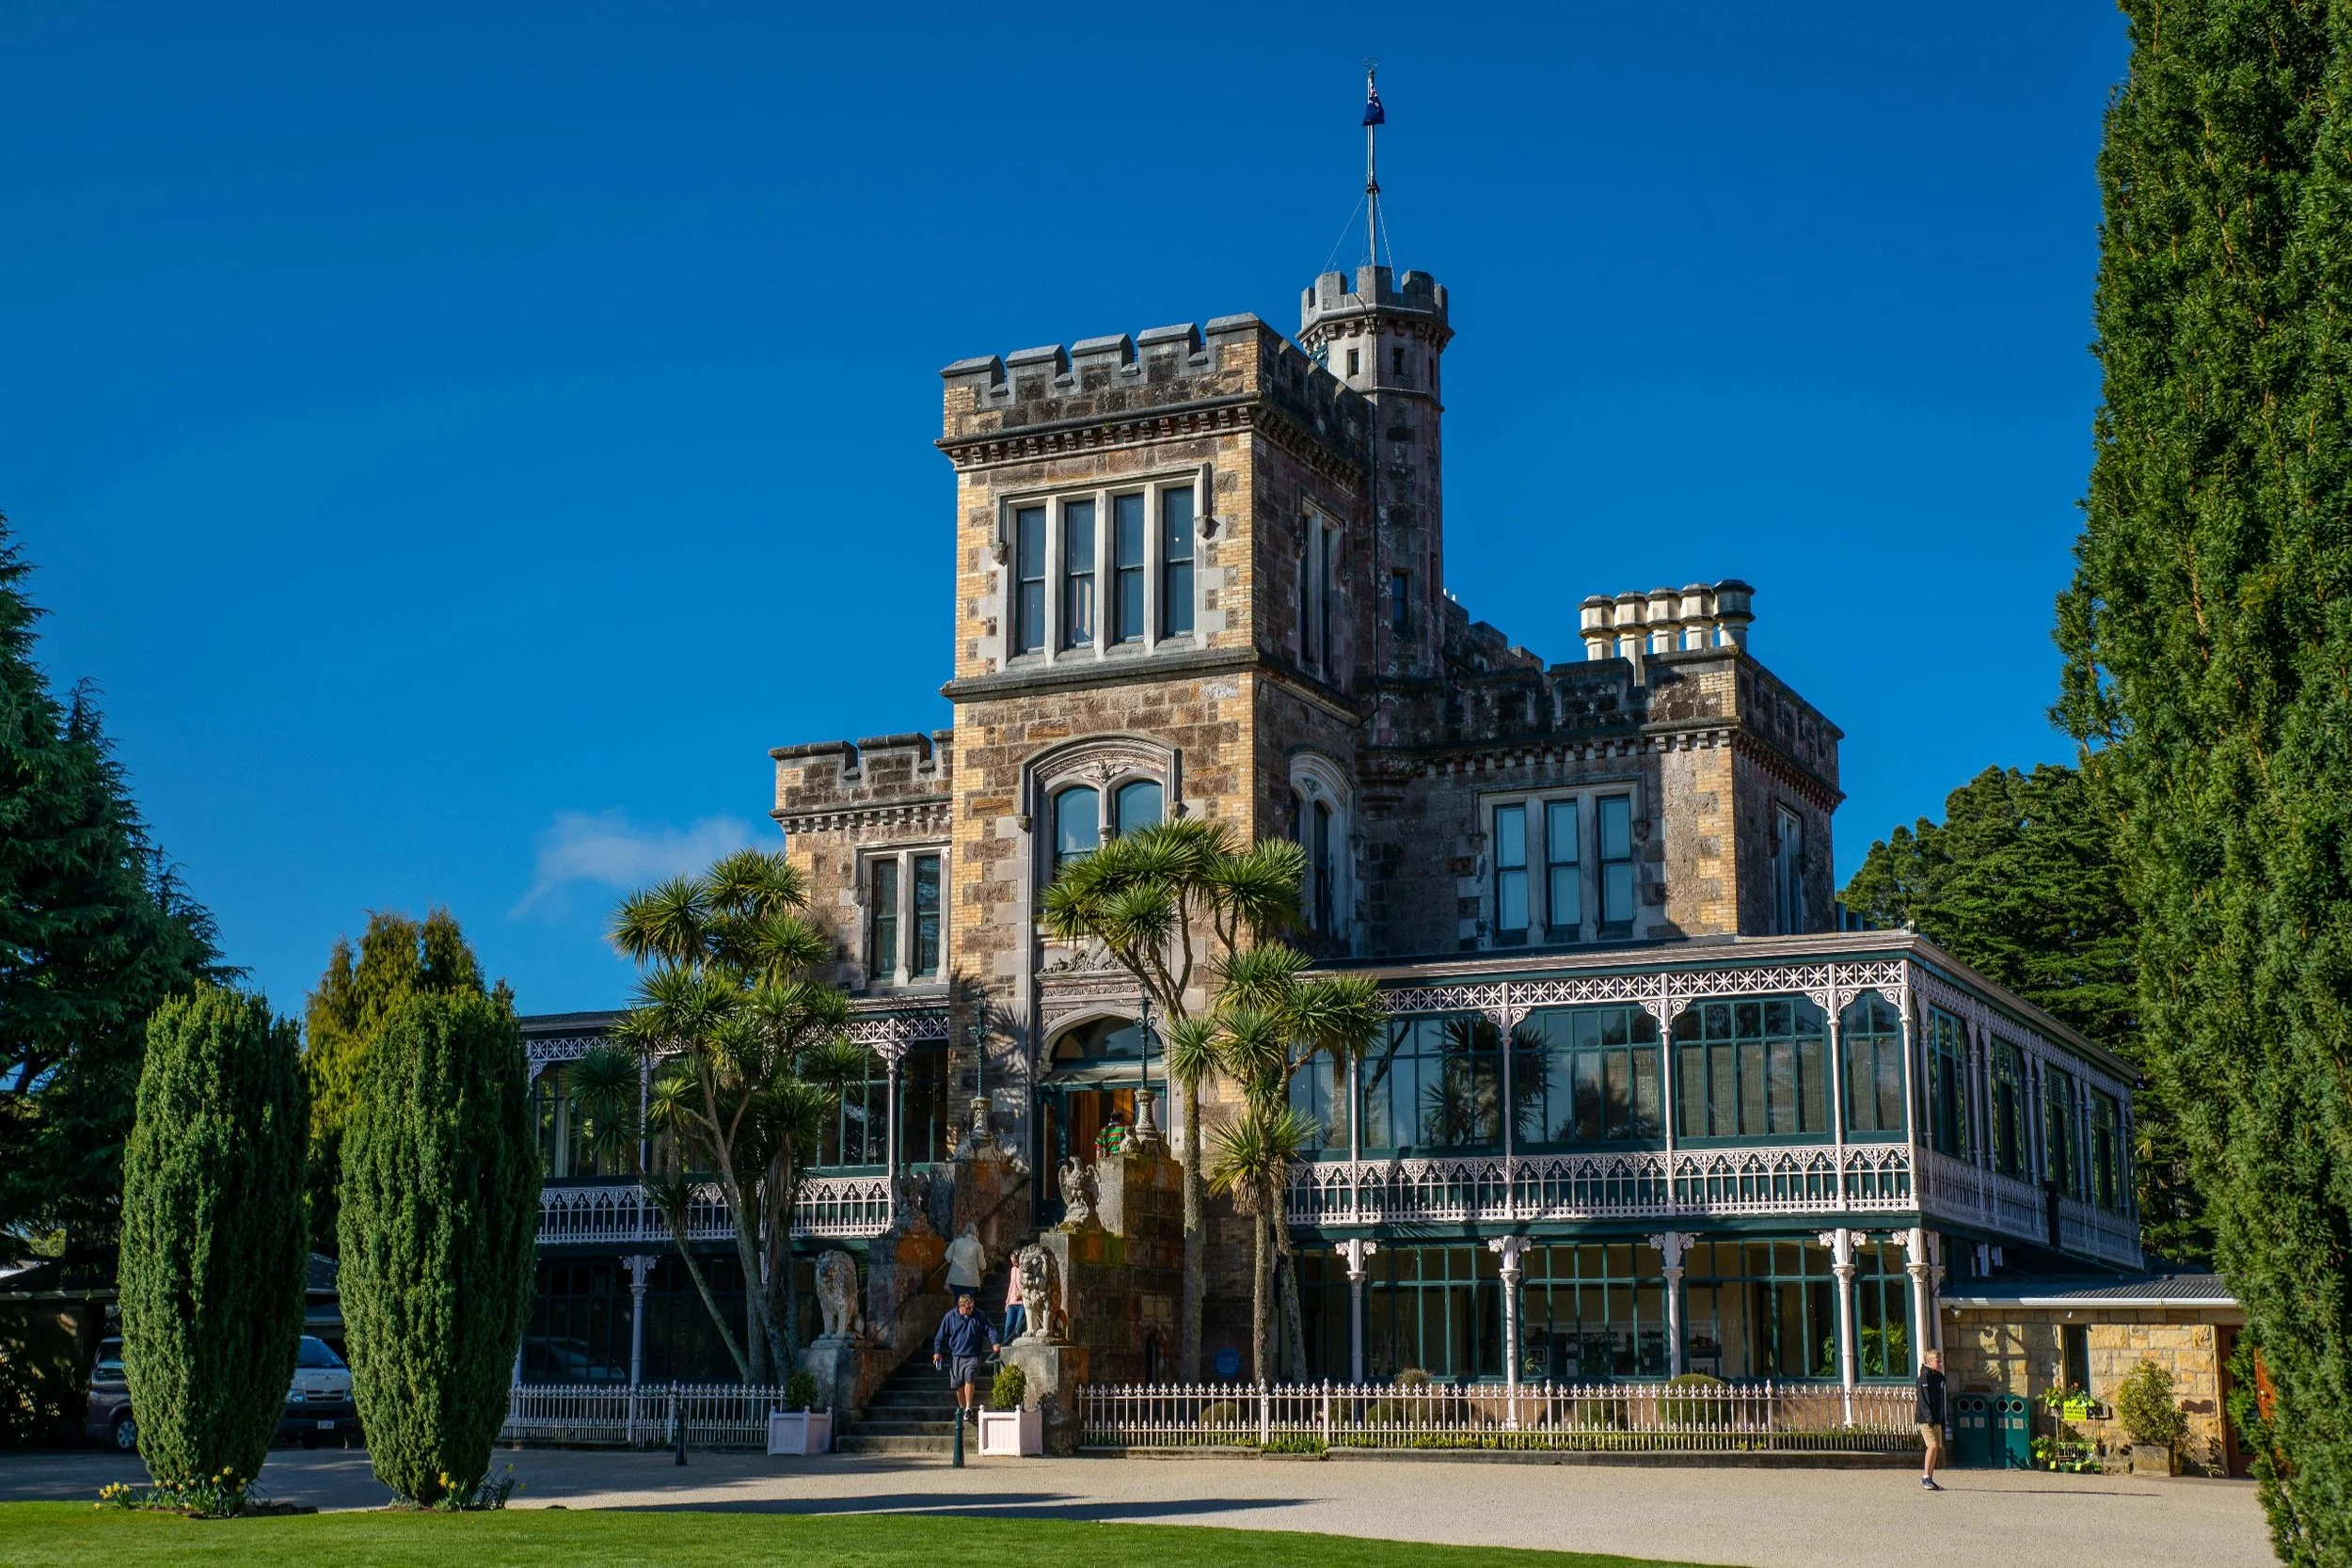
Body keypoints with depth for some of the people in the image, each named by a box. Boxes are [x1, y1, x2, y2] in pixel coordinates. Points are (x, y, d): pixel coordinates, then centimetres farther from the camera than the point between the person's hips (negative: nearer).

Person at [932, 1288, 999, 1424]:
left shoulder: (978, 1315, -1)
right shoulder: (950, 1316, 0)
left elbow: (990, 1330, 4)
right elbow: (940, 1336, 7)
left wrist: (994, 1343, -13)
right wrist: (937, 1352, -1)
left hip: (973, 1356, -2)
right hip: (956, 1356, 2)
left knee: (969, 1379, -20)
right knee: (959, 1384, 6)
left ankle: (968, 1408, -17)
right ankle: (961, 1408, 23)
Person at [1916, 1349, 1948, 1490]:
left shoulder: (1940, 1377, 16)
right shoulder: (1925, 1376, -9)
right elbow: (1923, 1397, -16)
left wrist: (1943, 1419, 18)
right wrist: (1929, 1416, -23)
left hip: (1937, 1419, 9)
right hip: (1926, 1418, -9)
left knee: (1938, 1447, 7)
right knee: (1933, 1445, -19)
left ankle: (1930, 1478, 14)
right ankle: (1925, 1477, -12)